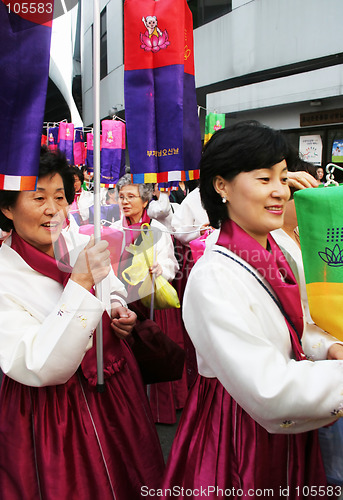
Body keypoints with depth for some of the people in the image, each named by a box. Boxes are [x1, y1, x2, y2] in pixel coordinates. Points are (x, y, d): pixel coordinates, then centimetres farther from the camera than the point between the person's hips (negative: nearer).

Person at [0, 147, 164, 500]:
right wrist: (80, 283, -34)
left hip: (116, 391, 6)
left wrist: (119, 313, -8)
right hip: (54, 416, -5)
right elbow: (39, 370, -29)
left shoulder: (82, 246, -4)